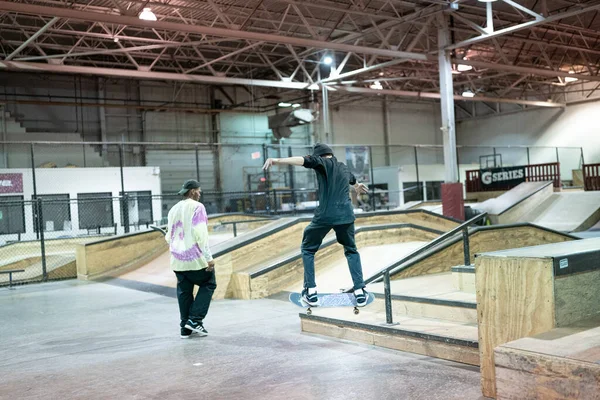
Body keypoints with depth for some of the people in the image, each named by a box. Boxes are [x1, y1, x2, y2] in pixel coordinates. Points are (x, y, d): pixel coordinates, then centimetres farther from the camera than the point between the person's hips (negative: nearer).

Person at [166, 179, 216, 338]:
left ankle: (185, 328, 14)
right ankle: (195, 320, 0)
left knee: (184, 291, 11)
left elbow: (169, 236, 18)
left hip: (177, 259, 7)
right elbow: (200, 234, -16)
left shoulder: (173, 209, 14)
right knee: (208, 284, 9)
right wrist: (208, 257, -16)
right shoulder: (197, 207, -8)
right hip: (195, 257, -7)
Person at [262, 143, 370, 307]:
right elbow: (353, 179, 47)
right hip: (346, 216, 5)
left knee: (308, 249, 16)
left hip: (324, 215, -5)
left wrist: (277, 160, -30)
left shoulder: (322, 162, 4)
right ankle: (360, 292, 16)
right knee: (351, 251, 25)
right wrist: (358, 186, 72)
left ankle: (311, 292, 10)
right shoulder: (344, 167, 23)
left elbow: (303, 160, -18)